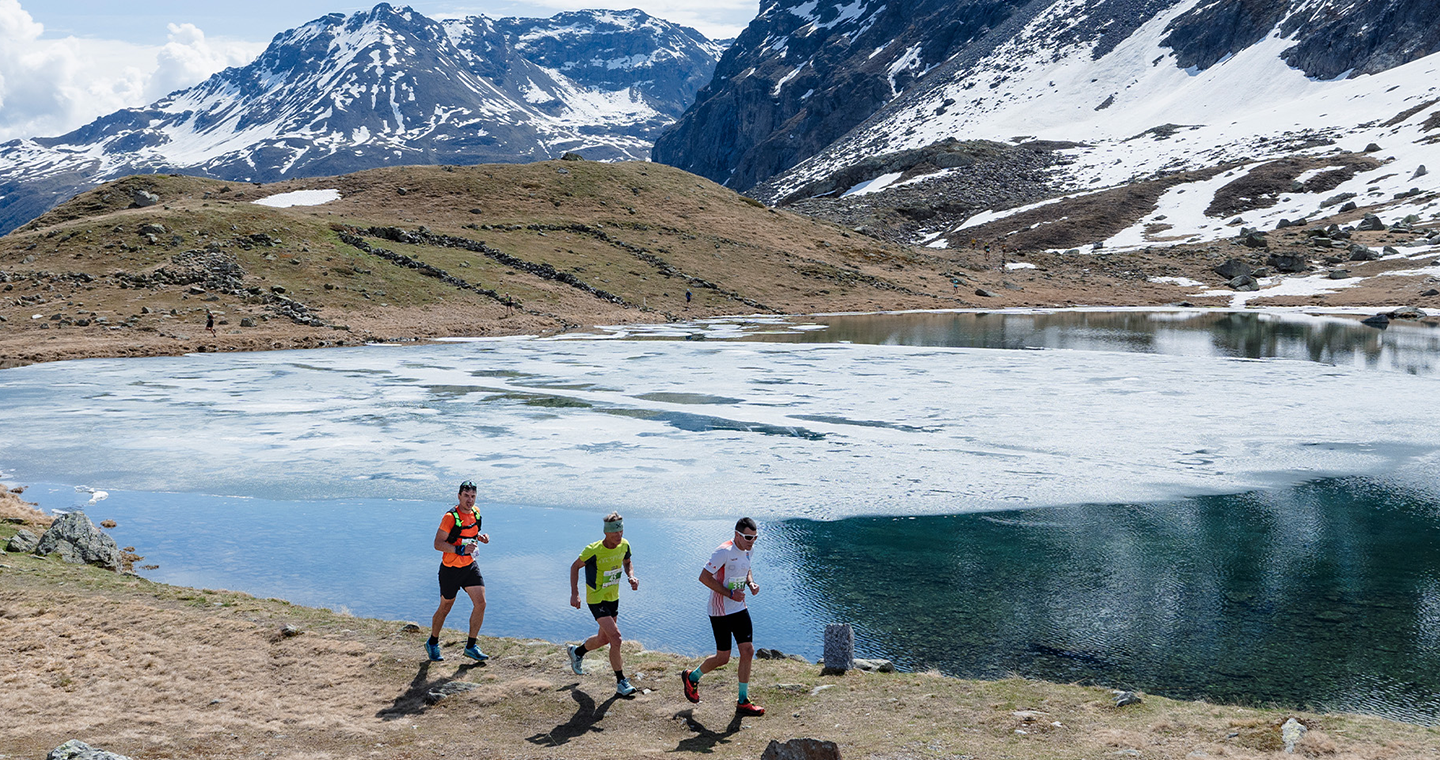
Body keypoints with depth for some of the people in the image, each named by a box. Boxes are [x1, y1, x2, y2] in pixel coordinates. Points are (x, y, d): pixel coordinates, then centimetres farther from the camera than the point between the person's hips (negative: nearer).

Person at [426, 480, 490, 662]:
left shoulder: (476, 513, 3)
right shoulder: (451, 517, -19)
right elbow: (438, 544, -18)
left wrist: (480, 537, 0)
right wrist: (460, 550, -29)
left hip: (470, 566, 5)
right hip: (450, 569, -5)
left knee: (480, 603, -6)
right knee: (445, 608, 9)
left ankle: (470, 647, 7)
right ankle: (432, 644, 33)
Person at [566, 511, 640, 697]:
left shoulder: (624, 545, -9)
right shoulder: (593, 550, -25)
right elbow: (575, 566, -10)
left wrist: (631, 577, -8)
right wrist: (574, 594, -14)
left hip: (613, 598, 7)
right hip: (596, 599, -7)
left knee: (604, 639, 20)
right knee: (615, 638, -17)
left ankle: (576, 652, 50)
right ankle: (621, 682, -4)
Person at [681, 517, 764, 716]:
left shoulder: (747, 550, 5)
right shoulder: (724, 551, -21)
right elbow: (704, 577, -21)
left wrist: (751, 584, 1)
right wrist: (730, 594, -22)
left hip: (740, 609, 7)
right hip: (720, 612, -7)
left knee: (748, 651, 2)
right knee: (723, 658, 1)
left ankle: (743, 701, 12)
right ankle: (691, 677, 28)